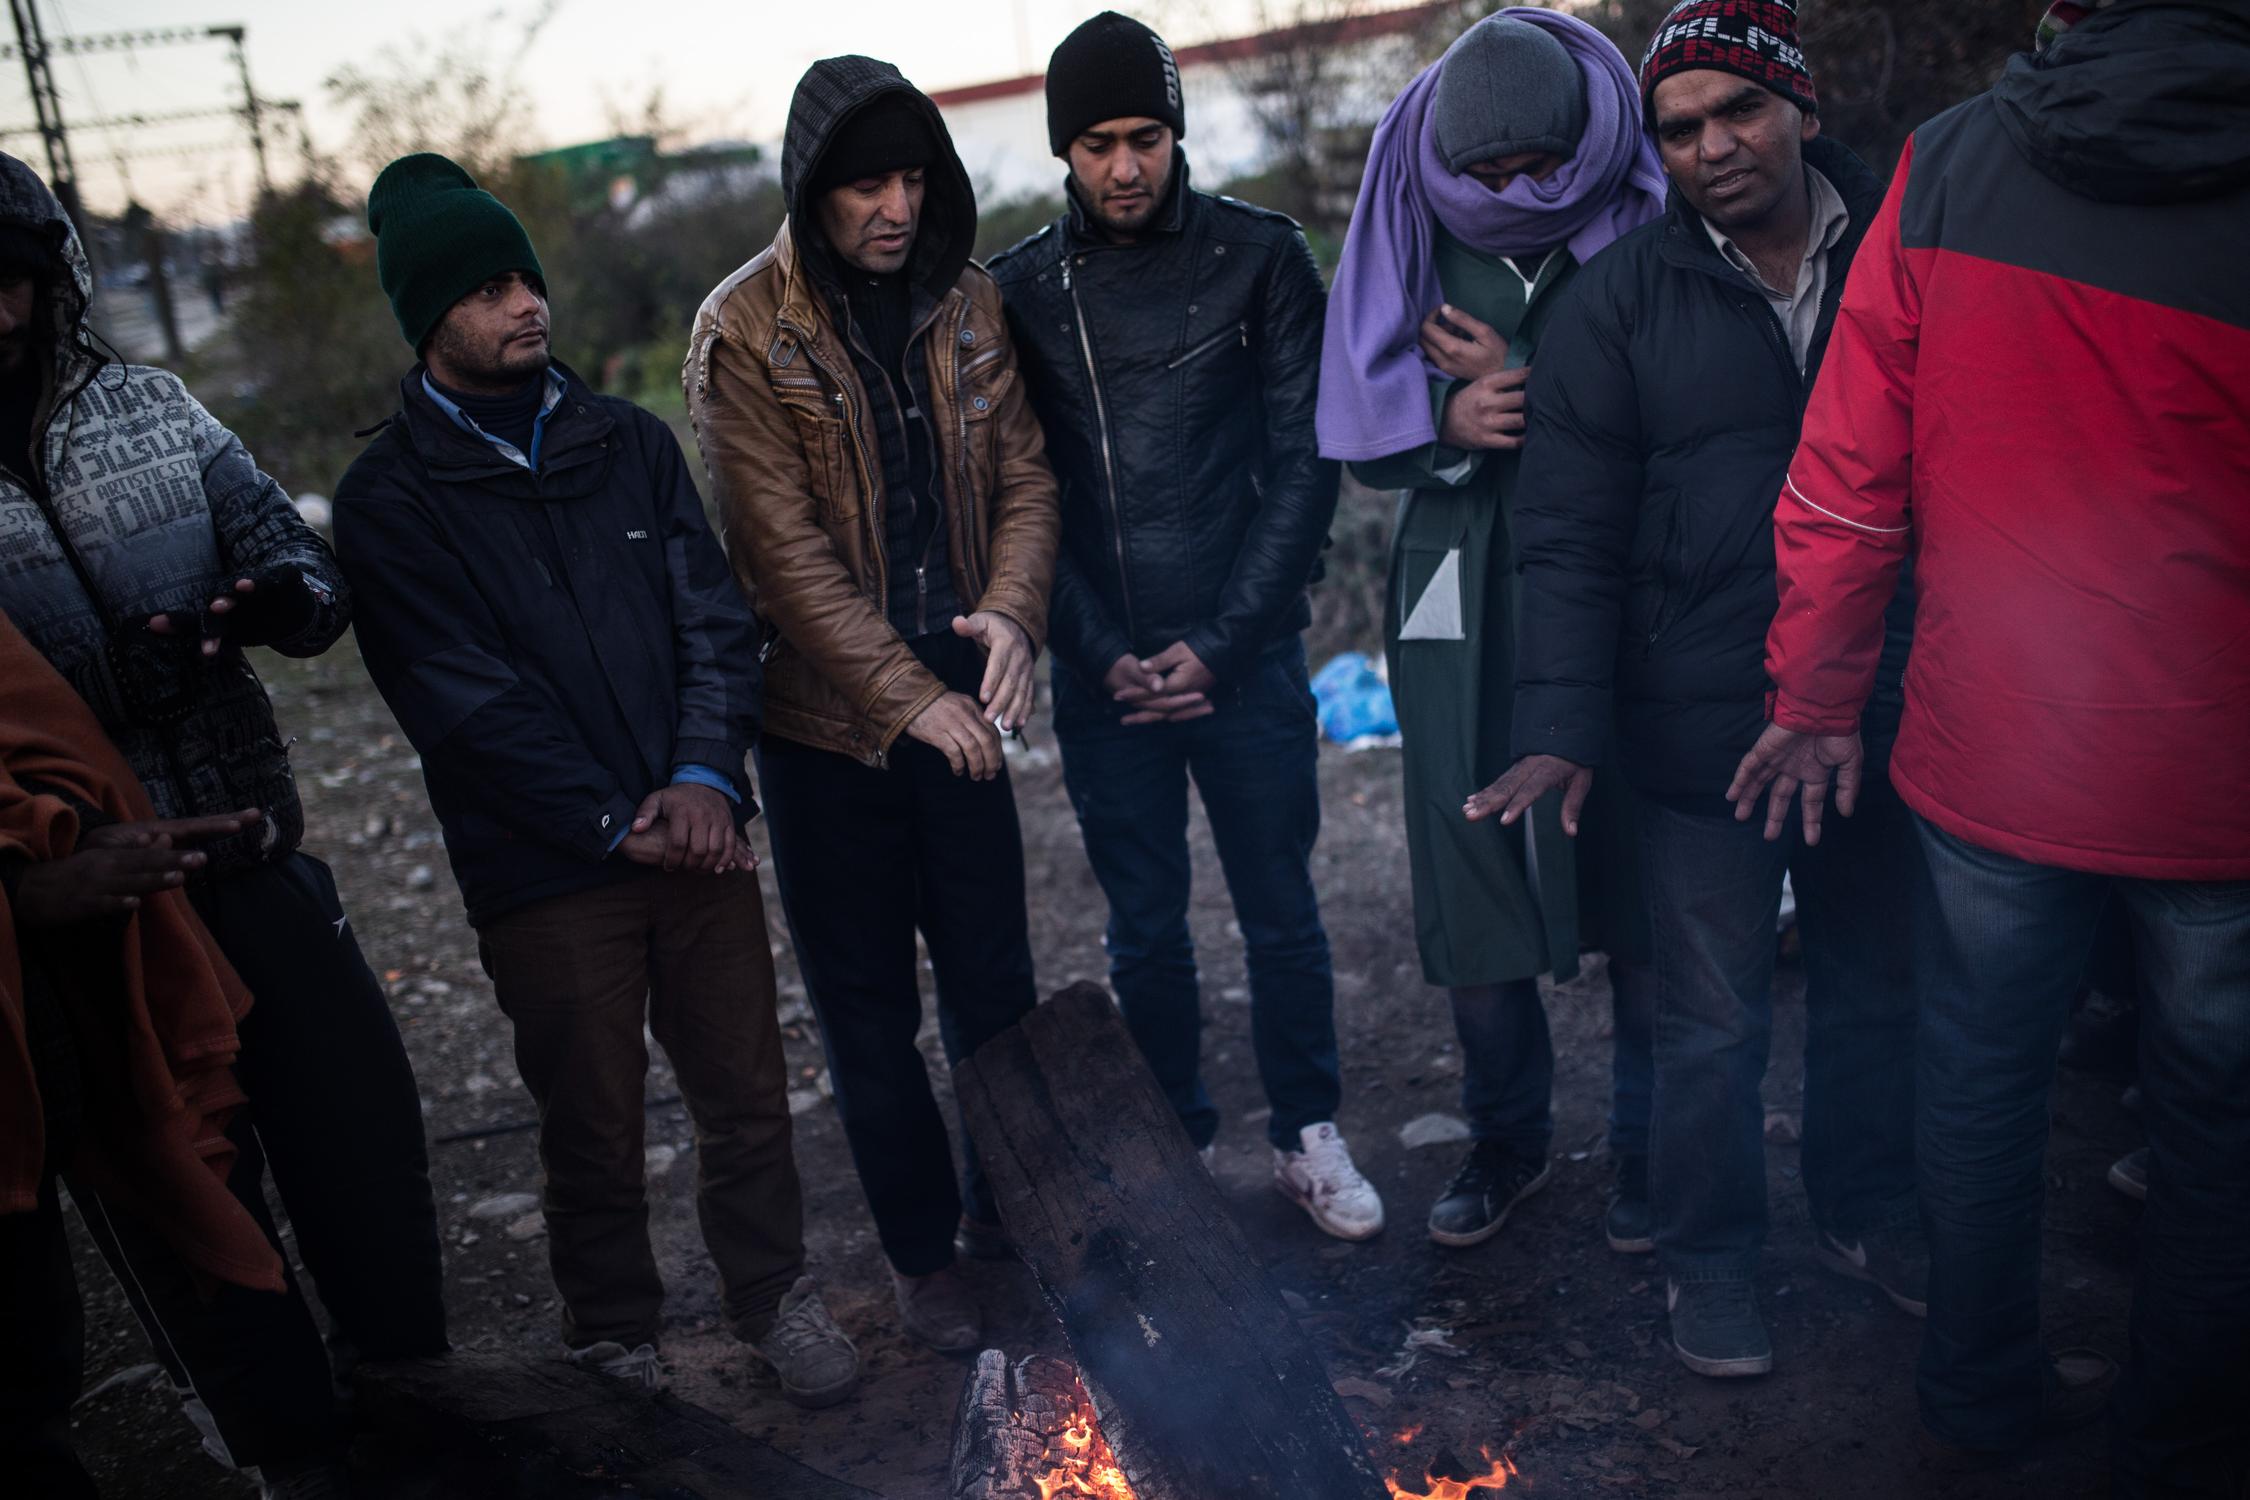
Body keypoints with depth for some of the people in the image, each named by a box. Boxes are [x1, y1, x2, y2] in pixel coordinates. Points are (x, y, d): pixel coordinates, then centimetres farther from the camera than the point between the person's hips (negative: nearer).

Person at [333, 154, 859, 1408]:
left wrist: (705, 774, -12)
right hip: (544, 869, -3)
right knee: (594, 1126, 10)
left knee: (748, 1090, 11)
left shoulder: (630, 443, 9)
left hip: (693, 827, 3)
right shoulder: (391, 499, -3)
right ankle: (616, 1335, 33)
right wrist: (613, 823, -13)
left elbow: (714, 616, 3)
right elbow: (463, 697, -9)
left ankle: (774, 1291, 34)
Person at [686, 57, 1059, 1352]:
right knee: (870, 1013, 9)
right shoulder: (745, 334, -11)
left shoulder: (966, 301, 4)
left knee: (996, 980, 15)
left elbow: (1025, 475, 4)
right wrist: (906, 699, -21)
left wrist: (1012, 613, -15)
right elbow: (787, 551, -16)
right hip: (831, 725, -4)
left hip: (958, 704, 4)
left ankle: (1007, 1206, 37)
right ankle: (922, 1257, 27)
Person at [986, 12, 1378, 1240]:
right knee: (1144, 931, 12)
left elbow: (1303, 462, -3)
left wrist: (1221, 644, -10)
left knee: (1281, 914, 10)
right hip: (1103, 676, 1)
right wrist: (1106, 657, -6)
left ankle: (1308, 1138, 29)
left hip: (1246, 656, -1)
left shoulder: (1260, 256, 0)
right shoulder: (1016, 291, 4)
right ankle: (1178, 1148, 29)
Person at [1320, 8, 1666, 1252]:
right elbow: (1354, 426, 5)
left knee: (1638, 881, 4)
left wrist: (1529, 386, -14)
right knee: (1469, 882, 6)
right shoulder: (1413, 234, 5)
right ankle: (1508, 1139, 27)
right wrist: (1446, 417, -15)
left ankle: (1647, 1148, 25)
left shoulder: (1642, 228, -2)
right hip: (1463, 604, 2)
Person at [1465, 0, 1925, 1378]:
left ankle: (1866, 1214, 42)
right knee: (1716, 1024, 9)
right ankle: (1711, 1260, 30)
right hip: (1703, 732, -2)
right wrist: (1563, 727, -12)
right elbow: (1572, 535, -5)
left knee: (1875, 989, 19)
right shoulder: (1623, 298, -3)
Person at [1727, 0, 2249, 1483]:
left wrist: (1817, 698, 6)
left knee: (1982, 1079, 21)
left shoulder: (1948, 167, -8)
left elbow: (1848, 478, -5)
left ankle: (1985, 1386, 39)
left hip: (1988, 760, 3)